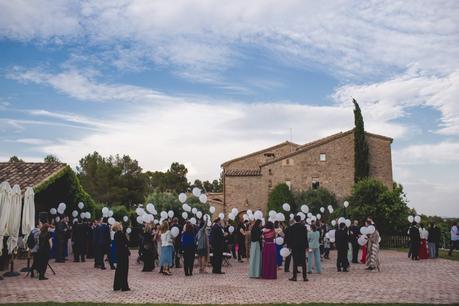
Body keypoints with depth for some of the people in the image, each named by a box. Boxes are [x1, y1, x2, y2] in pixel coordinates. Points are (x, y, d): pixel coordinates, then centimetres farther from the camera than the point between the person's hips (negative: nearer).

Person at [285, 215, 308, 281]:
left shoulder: (291, 228, -5)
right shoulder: (304, 227, -4)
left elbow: (288, 237, -2)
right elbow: (305, 237, -4)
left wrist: (289, 246, 8)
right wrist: (306, 246, 2)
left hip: (294, 246, -1)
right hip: (302, 246, 1)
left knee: (295, 262, 5)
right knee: (303, 262, 7)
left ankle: (294, 277, 5)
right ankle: (305, 277, 8)